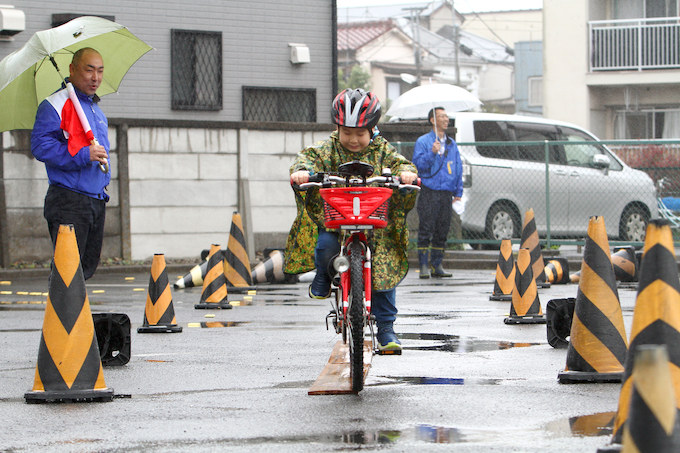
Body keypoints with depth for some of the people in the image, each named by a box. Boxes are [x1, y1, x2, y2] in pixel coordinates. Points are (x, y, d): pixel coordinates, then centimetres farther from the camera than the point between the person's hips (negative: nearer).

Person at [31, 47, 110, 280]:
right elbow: (40, 145, -19)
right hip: (68, 203, -8)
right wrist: (83, 156, -23)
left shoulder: (96, 109, 21)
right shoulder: (54, 105, -8)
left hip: (96, 199, 8)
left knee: (87, 266, 10)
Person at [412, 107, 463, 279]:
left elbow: (458, 169, 19)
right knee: (426, 231, -8)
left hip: (446, 193, 5)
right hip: (428, 192, -5)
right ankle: (424, 266, -7)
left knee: (442, 232, 5)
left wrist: (458, 193, 14)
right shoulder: (423, 142, 2)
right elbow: (418, 164, -9)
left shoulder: (452, 144, 17)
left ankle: (437, 266, 12)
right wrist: (432, 153, -23)